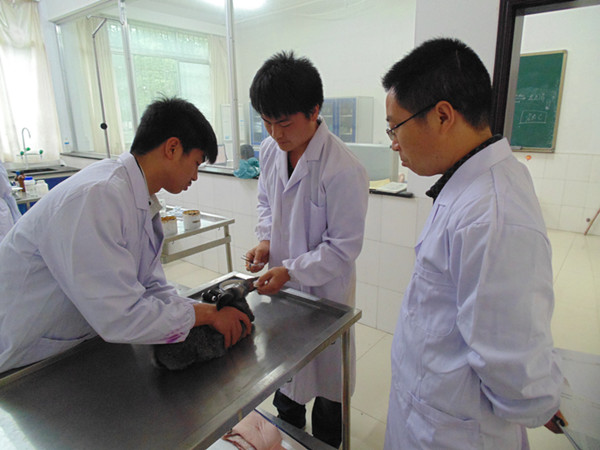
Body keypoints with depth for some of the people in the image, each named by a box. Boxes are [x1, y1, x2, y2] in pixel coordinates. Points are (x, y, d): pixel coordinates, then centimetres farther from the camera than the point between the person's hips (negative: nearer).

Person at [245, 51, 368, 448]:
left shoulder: (343, 170, -27)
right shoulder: (270, 151, -6)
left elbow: (343, 248, -21)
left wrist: (291, 271, -25)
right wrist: (266, 240, -6)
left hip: (324, 289, -6)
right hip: (280, 283, 7)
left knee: (325, 376, 17)